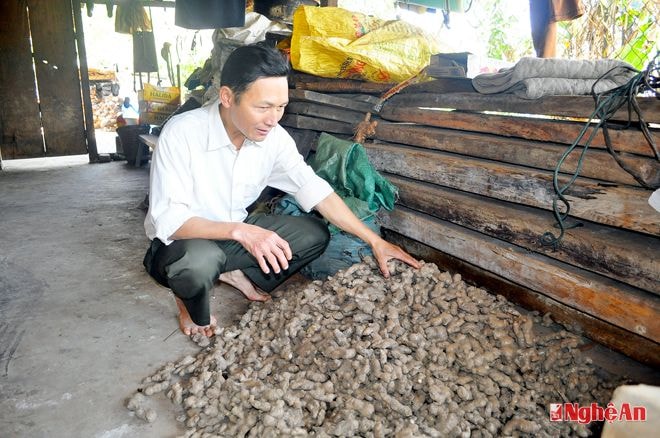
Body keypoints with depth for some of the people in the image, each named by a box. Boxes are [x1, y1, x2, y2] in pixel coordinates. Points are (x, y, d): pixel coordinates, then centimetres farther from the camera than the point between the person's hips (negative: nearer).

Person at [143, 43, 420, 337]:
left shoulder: (274, 137, -14)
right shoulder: (181, 134, -28)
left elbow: (315, 190, -9)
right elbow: (168, 220, -30)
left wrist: (374, 241, -12)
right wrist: (240, 231, -45)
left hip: (236, 233, 5)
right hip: (182, 242, -4)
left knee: (315, 234, -7)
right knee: (200, 260, -38)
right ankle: (193, 308, -3)